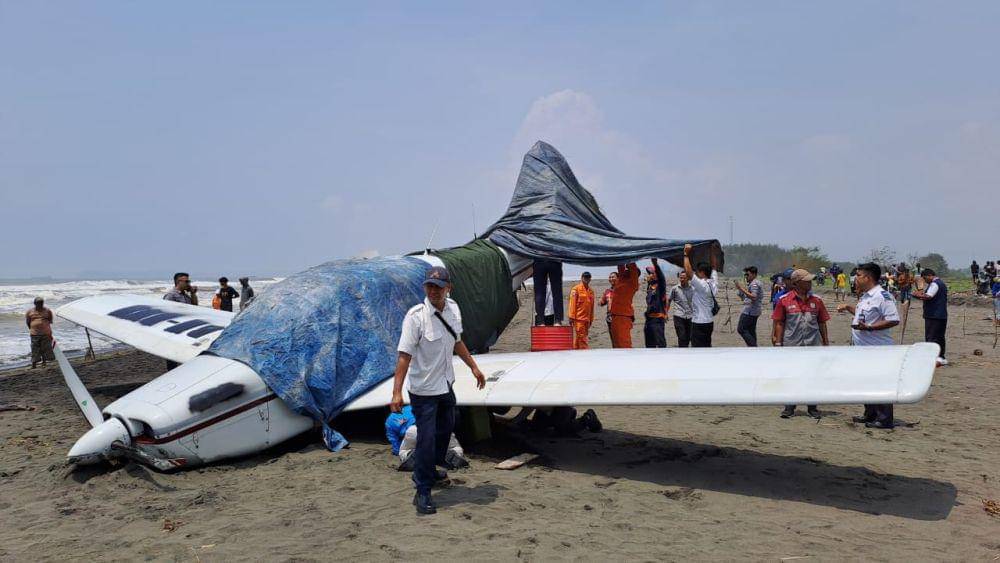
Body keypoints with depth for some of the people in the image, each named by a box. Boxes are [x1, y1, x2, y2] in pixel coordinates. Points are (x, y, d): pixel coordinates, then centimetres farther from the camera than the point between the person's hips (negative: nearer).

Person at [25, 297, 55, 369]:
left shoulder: (47, 311, 3)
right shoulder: (30, 311, 4)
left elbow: (50, 321, 11)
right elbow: (27, 322, 12)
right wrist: (31, 329, 9)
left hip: (46, 333, 0)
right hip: (34, 334, 0)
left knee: (45, 348, 4)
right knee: (35, 349, 0)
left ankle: (44, 362, 17)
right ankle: (34, 363, 5)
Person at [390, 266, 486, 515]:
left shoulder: (453, 309, -2)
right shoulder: (416, 316, -23)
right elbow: (404, 355, -26)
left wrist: (474, 367, 21)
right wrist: (397, 392, -31)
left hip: (446, 385, 8)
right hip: (423, 389, -8)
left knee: (445, 430, 23)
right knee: (426, 438, -6)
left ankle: (429, 471, 46)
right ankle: (422, 492, 7)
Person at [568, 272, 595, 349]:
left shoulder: (591, 291, 17)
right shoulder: (576, 289, -1)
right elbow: (572, 303, -7)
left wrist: (591, 319, 16)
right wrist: (572, 317, -13)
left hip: (587, 319, 6)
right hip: (578, 318, -6)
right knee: (581, 338, -10)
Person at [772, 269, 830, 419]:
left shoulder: (816, 300, 5)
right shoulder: (785, 300, -2)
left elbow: (822, 323, 11)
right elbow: (779, 323, 1)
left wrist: (826, 343, 10)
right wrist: (778, 343, -3)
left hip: (812, 345, 2)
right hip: (791, 345, -2)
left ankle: (812, 407, 19)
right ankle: (789, 407, 14)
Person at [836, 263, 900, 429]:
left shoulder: (882, 296, -17)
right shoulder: (865, 296, 15)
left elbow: (894, 320, -23)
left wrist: (869, 327, -26)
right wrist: (848, 307, 20)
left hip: (877, 349, -10)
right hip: (862, 347, 10)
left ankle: (884, 420, 2)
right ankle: (870, 415, 29)